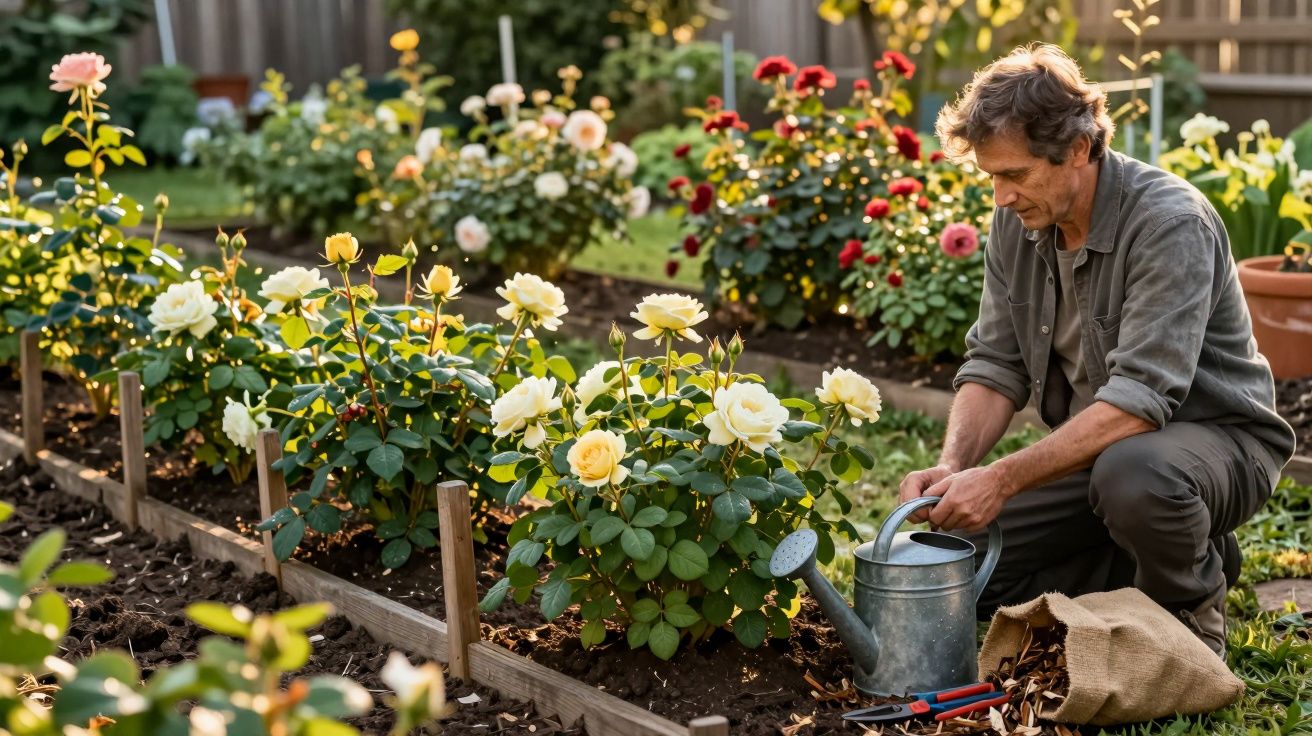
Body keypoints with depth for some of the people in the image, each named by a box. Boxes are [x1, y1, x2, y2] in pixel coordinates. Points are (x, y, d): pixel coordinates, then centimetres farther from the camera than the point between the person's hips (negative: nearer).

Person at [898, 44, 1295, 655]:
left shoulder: (1170, 222, -26)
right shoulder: (1016, 223, -3)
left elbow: (1139, 397, -34)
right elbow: (995, 367, -2)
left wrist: (1003, 479, -37)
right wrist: (952, 467, -21)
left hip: (1218, 437, -7)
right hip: (1094, 447, 7)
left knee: (1132, 472, -41)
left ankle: (1191, 615, -8)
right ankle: (1169, 558, 11)